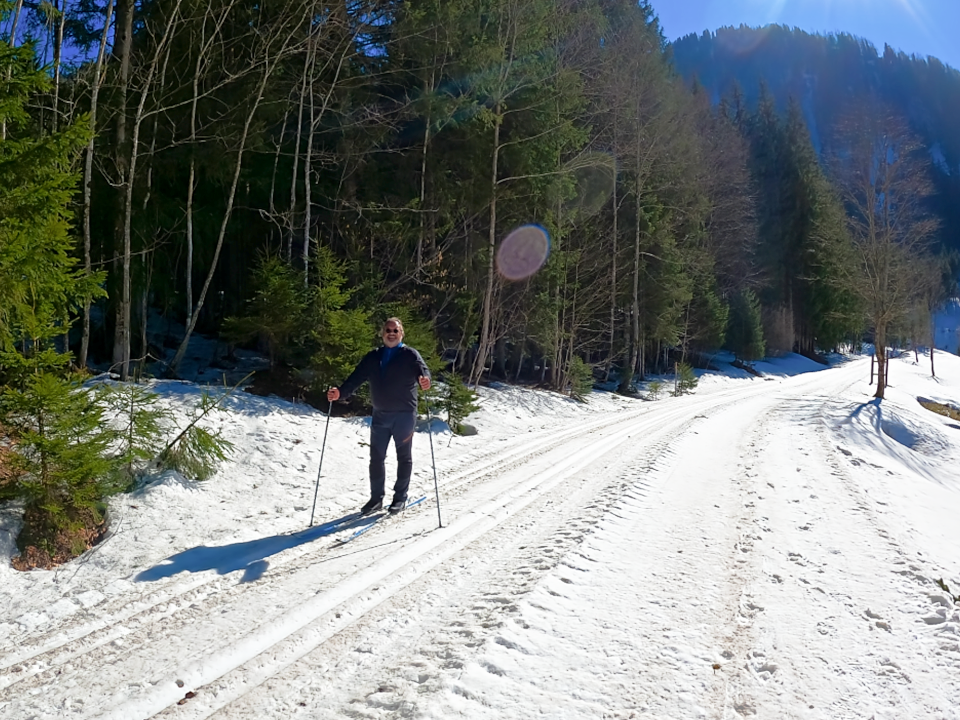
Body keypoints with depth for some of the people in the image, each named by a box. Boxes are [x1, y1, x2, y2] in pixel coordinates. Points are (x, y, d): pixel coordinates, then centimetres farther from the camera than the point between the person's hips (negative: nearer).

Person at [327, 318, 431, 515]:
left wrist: (424, 380, -43)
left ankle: (400, 497, 18)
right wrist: (340, 392, -14)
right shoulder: (373, 357, 10)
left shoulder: (409, 355, -2)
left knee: (404, 456, 6)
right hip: (380, 415, 4)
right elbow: (356, 378, 3)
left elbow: (422, 369, -19)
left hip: (404, 414, -4)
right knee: (376, 457, 5)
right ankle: (376, 498, 16)